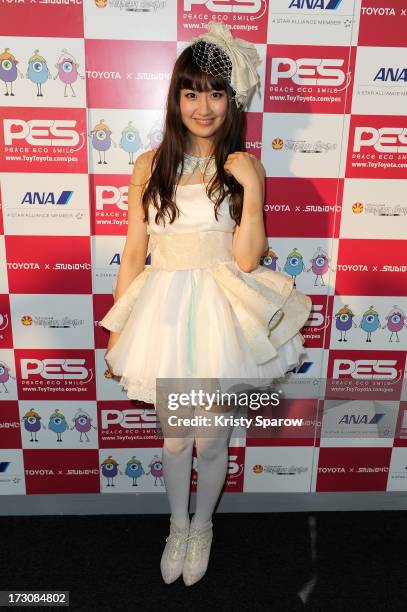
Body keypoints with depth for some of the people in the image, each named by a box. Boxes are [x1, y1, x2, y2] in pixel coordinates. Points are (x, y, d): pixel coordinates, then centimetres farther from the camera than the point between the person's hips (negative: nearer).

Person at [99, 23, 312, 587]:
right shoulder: (150, 166, 2)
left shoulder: (244, 167, -1)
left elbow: (246, 259, -8)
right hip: (164, 311, 1)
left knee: (212, 436, 11)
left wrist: (251, 188, -19)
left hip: (221, 312, -1)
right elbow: (134, 251, 3)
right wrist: (118, 330, 4)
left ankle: (203, 523, 43)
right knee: (173, 435, 15)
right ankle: (177, 525, 44)